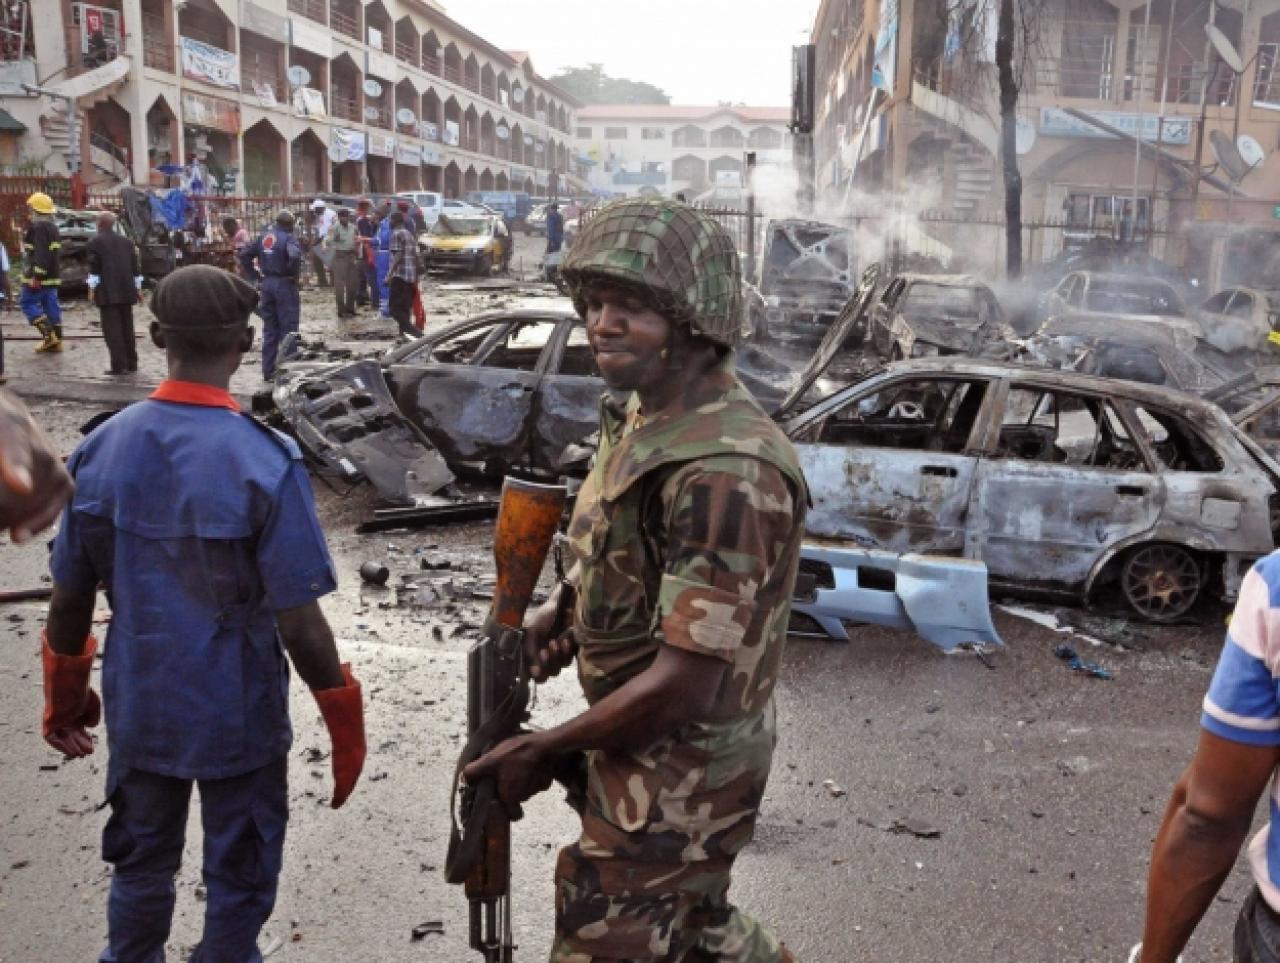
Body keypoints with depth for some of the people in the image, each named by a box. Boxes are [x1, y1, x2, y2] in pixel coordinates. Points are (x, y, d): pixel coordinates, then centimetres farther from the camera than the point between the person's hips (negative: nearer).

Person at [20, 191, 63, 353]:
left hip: (38, 276, -9)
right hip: (52, 276, 9)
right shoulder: (52, 227, 15)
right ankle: (56, 340, 11)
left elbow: (41, 254, -25)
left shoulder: (38, 227, -17)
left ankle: (49, 335, -8)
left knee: (29, 304, 0)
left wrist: (36, 276, -25)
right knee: (51, 305, 10)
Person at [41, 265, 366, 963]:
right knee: (238, 880, 18)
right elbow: (298, 625, -21)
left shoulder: (100, 450, -9)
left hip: (137, 708, 5)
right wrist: (345, 724, -9)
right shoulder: (265, 462, -23)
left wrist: (63, 698, 15)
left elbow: (68, 603, -1)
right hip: (238, 715, -4)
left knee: (140, 866, 26)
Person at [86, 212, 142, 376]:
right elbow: (136, 266, 12)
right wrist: (138, 288, 17)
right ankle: (131, 363, 17)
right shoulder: (126, 241, 12)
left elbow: (94, 268, -9)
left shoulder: (95, 242, -3)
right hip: (126, 291, 5)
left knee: (112, 329, -5)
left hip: (107, 292, -5)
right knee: (127, 327, 13)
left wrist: (92, 289, -6)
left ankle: (119, 365, -9)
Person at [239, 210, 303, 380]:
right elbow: (295, 256, -30)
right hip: (285, 284, -6)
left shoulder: (264, 237, 10)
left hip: (267, 283, 7)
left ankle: (268, 371, 15)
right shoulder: (288, 238, -10)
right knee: (288, 328, 1)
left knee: (269, 329, 13)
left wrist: (254, 275, 9)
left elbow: (244, 254, 10)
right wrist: (294, 274, -15)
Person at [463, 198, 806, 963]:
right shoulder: (644, 418, 0)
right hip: (648, 739, 9)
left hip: (680, 767, -9)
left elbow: (683, 686, -30)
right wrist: (562, 609, -4)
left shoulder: (725, 472, -30)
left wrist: (543, 753, -18)